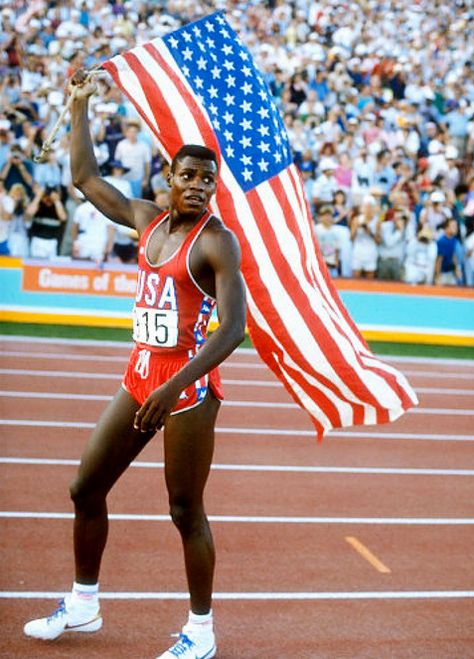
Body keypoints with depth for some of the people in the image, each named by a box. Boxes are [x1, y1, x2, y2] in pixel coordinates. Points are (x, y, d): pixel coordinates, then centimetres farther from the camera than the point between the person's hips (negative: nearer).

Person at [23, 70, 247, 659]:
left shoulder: (216, 241, -12)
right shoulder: (146, 219, 8)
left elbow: (233, 328, -20)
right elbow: (85, 177, 20)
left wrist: (176, 386, -28)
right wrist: (79, 107, 16)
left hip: (188, 382, -7)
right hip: (140, 374, 7)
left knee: (186, 511, 0)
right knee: (86, 488, 12)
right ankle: (83, 605, 30)